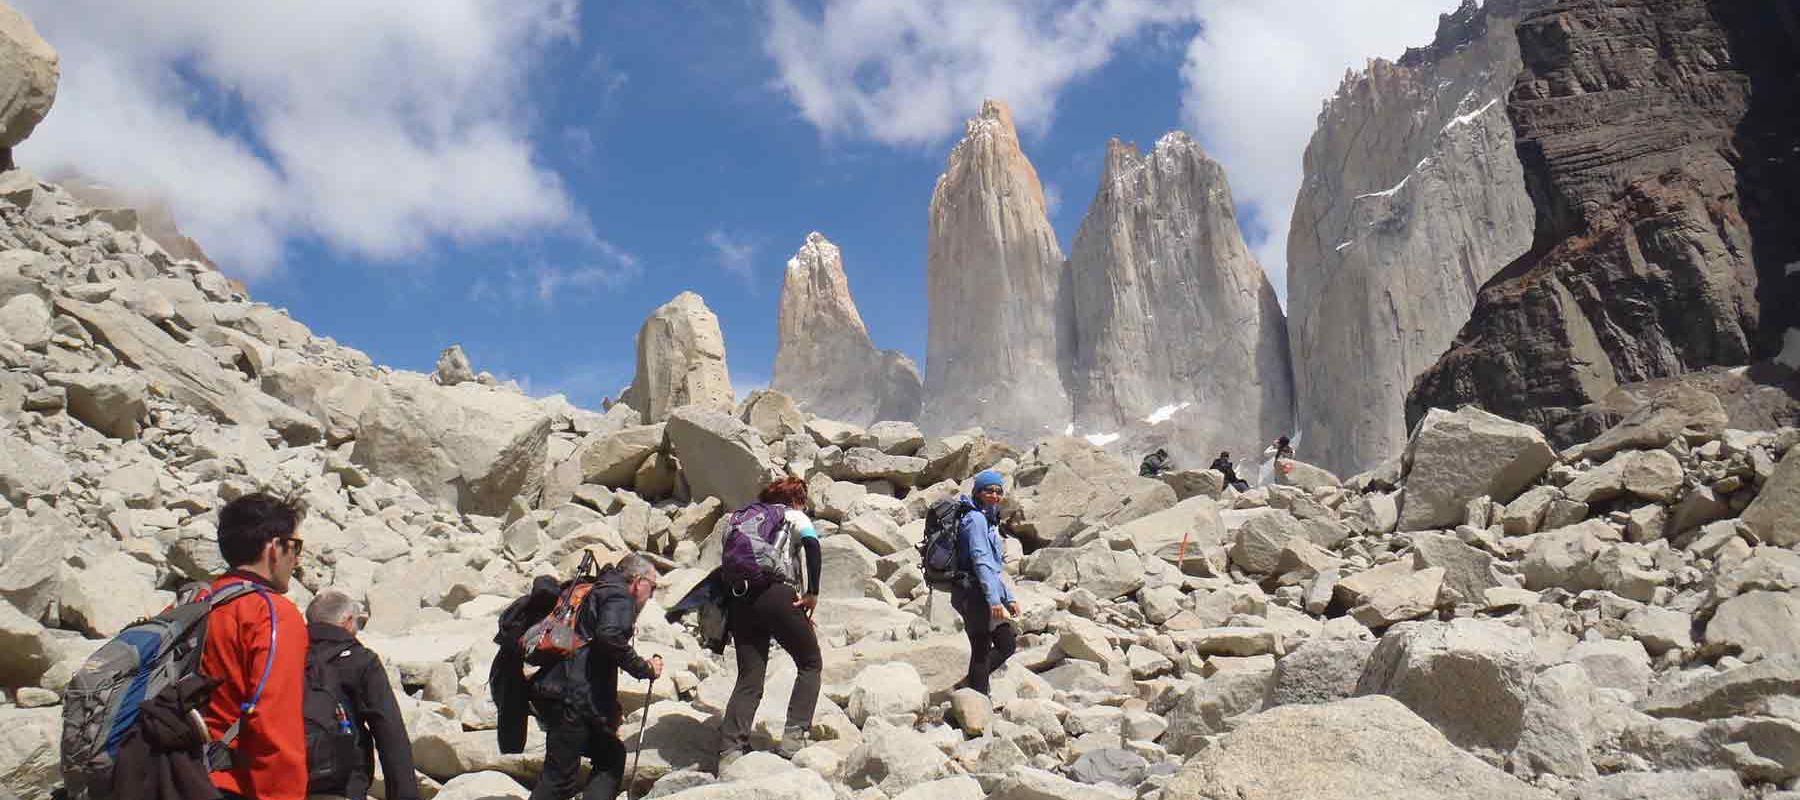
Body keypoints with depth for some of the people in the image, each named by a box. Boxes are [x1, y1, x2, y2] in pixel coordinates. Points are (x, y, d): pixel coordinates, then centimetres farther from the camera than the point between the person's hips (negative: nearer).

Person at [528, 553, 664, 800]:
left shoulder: (598, 591, 25)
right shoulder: (620, 596, -4)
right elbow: (610, 636, -24)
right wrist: (644, 668, -11)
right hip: (572, 699, -10)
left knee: (612, 755, 17)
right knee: (561, 777, -6)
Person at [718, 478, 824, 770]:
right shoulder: (794, 516, 14)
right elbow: (812, 545, -7)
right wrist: (813, 593, -8)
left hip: (739, 599, 5)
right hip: (777, 594, -5)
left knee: (749, 678, 6)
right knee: (811, 664, 12)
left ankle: (730, 750, -8)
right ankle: (794, 737, -1)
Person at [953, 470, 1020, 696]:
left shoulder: (988, 521, 21)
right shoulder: (975, 518, -10)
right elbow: (980, 561, -19)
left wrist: (1009, 599, 23)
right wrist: (994, 599, -24)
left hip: (981, 595, 10)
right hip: (975, 592, -10)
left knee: (1007, 644, 10)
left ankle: (970, 686, 17)